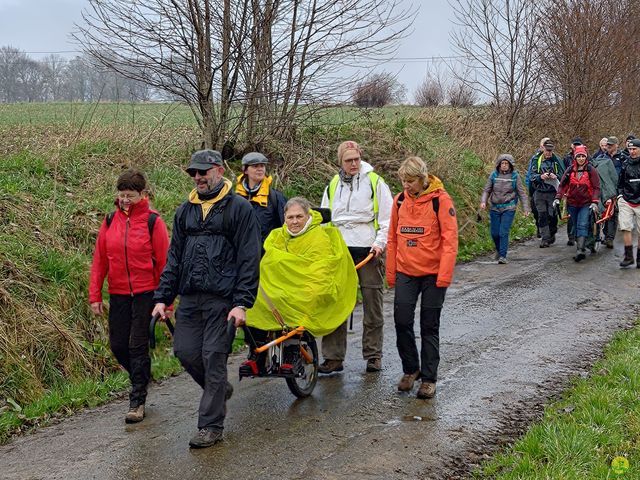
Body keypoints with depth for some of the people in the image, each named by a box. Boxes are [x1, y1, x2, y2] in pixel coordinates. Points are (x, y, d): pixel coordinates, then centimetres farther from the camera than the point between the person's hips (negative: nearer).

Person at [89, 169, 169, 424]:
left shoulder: (152, 221, -7)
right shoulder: (110, 221, 5)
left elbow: (163, 261, -6)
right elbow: (100, 259, 8)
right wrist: (95, 295, 5)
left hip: (146, 293, -4)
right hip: (118, 294, 4)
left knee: (138, 345, -3)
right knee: (118, 345, 8)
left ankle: (137, 400, 8)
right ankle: (141, 379, 35)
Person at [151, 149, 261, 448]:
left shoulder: (239, 208, -3)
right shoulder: (185, 211, 15)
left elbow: (249, 259, -7)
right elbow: (174, 257, 16)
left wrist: (242, 303, -15)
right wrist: (162, 297, 8)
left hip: (221, 298, -6)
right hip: (189, 297, 6)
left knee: (213, 357, -4)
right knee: (185, 351, 5)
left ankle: (211, 426, 7)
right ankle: (220, 389, 33)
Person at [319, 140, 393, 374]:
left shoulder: (375, 182, 3)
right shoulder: (333, 185, 14)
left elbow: (387, 217, 2)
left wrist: (380, 242, -10)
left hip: (368, 251, -3)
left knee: (372, 304, 4)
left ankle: (373, 355, 15)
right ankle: (333, 357, 4)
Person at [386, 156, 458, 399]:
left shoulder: (440, 199, -9)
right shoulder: (400, 200, 5)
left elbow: (450, 238, -11)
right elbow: (393, 238, 11)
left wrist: (444, 276, -16)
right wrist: (391, 273, 10)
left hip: (433, 274, -4)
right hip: (406, 272, 4)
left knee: (430, 326, 4)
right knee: (402, 321, 0)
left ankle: (429, 378, 14)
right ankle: (411, 369, 21)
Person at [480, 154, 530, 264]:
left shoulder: (515, 176, -1)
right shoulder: (494, 175, 2)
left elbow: (522, 193, 3)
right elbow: (487, 190, 6)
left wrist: (526, 208, -1)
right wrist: (483, 201, -11)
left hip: (508, 208, -3)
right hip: (495, 208, 3)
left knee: (504, 232, -11)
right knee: (494, 233, 6)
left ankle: (503, 256, -5)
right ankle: (499, 250, 34)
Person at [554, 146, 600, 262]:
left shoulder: (591, 170, -4)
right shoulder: (570, 170, 4)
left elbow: (596, 187, -4)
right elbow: (563, 185, 6)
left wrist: (594, 202, -14)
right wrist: (558, 198, -8)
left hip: (586, 204, -4)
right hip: (572, 203, 4)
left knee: (582, 226, -16)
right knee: (576, 226, 11)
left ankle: (580, 250, -26)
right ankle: (581, 247, 24)